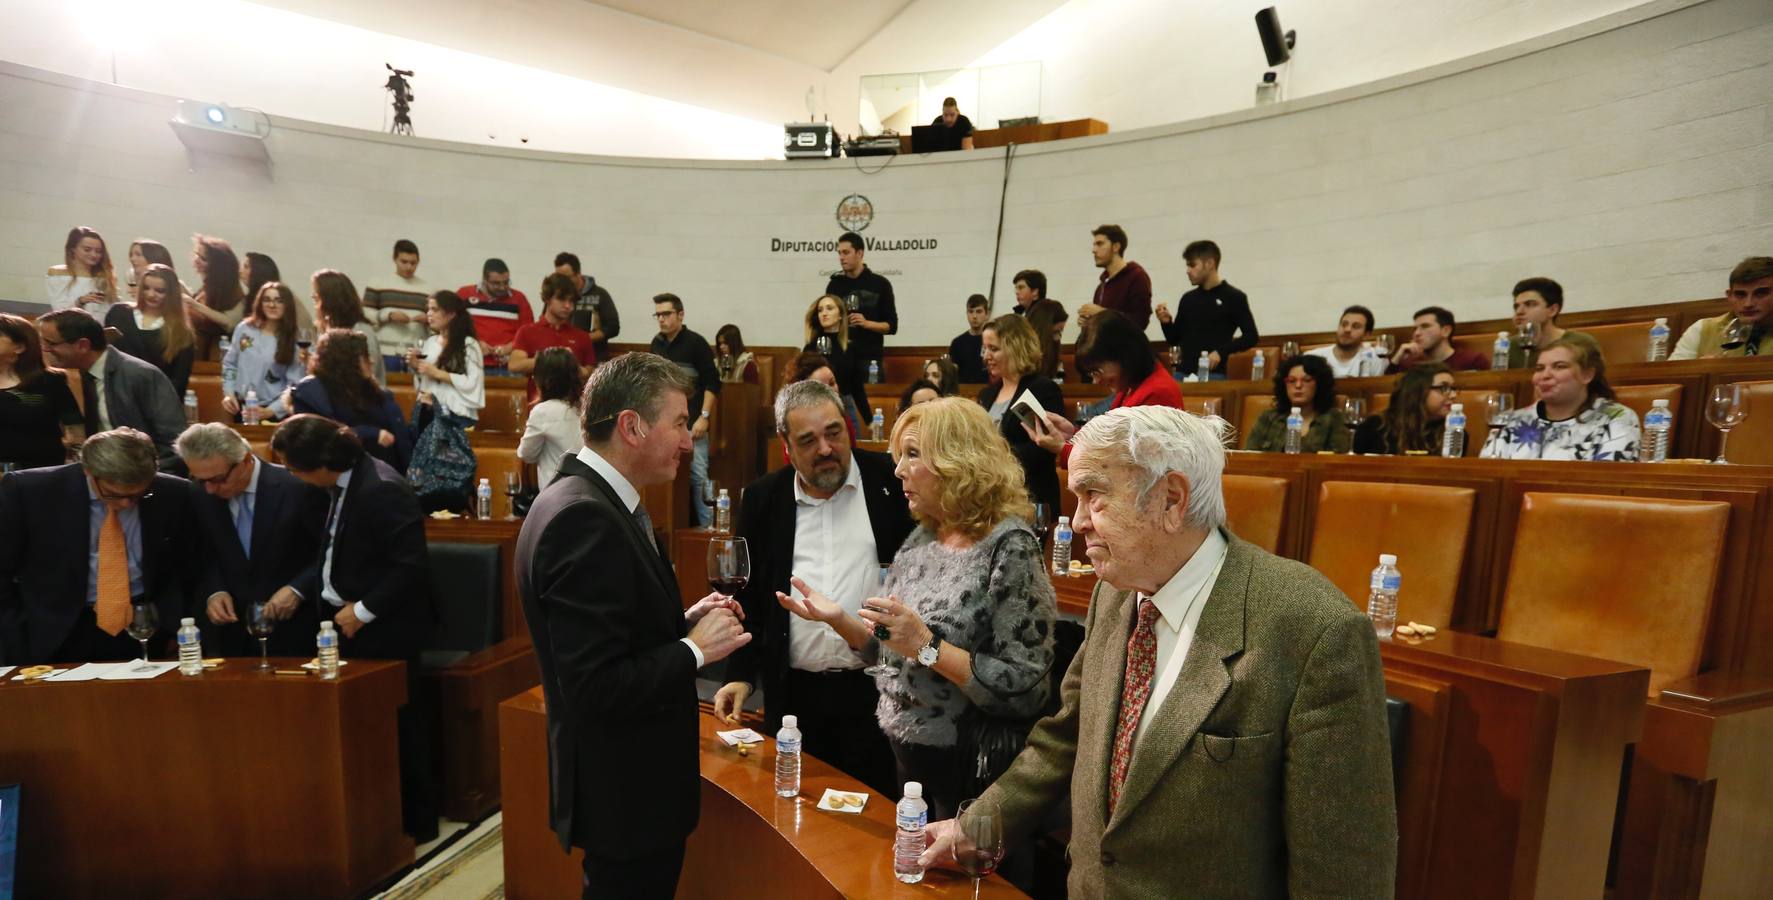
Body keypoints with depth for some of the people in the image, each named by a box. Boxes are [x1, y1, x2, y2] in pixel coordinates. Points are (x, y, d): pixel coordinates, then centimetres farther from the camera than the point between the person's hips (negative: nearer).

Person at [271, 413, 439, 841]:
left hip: (383, 631, -9)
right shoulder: (341, 485, 5)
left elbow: (411, 566, -26)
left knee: (397, 725, 5)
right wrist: (298, 589, 2)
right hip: (347, 623, 9)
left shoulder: (381, 490, -24)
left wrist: (364, 610, -21)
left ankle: (415, 822, 23)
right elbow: (334, 554, 15)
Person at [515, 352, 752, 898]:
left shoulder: (594, 500, 5)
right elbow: (595, 687, -29)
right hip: (624, 792, -9)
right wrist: (696, 649, -18)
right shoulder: (583, 518, -27)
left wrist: (684, 621, -1)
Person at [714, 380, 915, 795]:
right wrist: (741, 674, 5)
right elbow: (748, 596, 10)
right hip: (794, 695, 2)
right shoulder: (763, 499, 4)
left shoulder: (892, 480, -4)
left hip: (878, 689, -2)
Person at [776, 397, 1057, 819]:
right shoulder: (921, 540, 2)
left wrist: (927, 646, -27)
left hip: (966, 772, -7)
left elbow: (1023, 690, -22)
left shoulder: (1009, 547, -19)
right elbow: (890, 653, 8)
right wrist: (838, 618, -7)